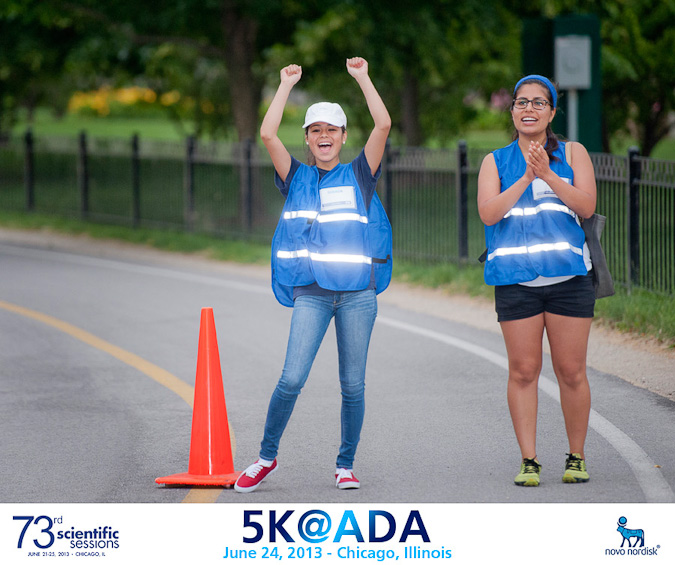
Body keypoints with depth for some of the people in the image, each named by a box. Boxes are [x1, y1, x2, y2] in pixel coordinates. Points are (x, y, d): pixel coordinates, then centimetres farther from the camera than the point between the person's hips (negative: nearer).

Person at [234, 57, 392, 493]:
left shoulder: (359, 175, 10)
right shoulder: (297, 177, 11)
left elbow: (384, 125, -3)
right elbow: (268, 134, -3)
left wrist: (362, 78, 0)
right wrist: (287, 85, 2)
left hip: (358, 292, 0)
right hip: (311, 292, 0)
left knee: (353, 385, 3)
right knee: (292, 379, -11)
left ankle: (346, 465, 16)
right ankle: (267, 457, 5)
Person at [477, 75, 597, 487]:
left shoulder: (573, 154, 10)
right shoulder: (496, 162, 12)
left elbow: (586, 206, -2)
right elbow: (488, 212, -3)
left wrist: (548, 175, -13)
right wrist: (526, 178, -12)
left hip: (568, 277, 0)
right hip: (516, 279, 1)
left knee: (571, 372, 0)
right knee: (523, 371, -2)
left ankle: (577, 458, 12)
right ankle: (529, 461, 4)